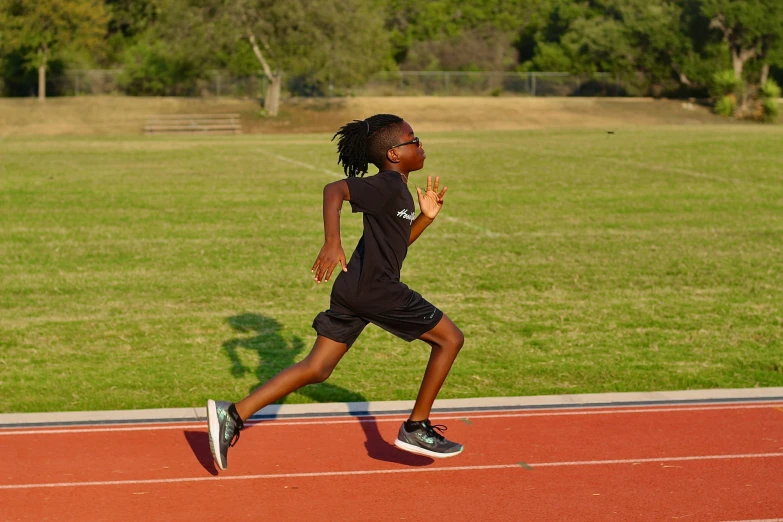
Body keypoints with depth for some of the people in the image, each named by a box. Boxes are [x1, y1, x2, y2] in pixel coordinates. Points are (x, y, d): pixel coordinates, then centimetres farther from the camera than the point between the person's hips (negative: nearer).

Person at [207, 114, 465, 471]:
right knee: (450, 338, 6)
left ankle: (232, 415, 1)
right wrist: (332, 242, -37)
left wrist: (426, 217, 16)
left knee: (316, 369, 8)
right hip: (377, 289, -9)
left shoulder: (397, 191, 19)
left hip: (353, 290, 9)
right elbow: (334, 190, -25)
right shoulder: (388, 185, -11)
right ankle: (417, 428, 12)